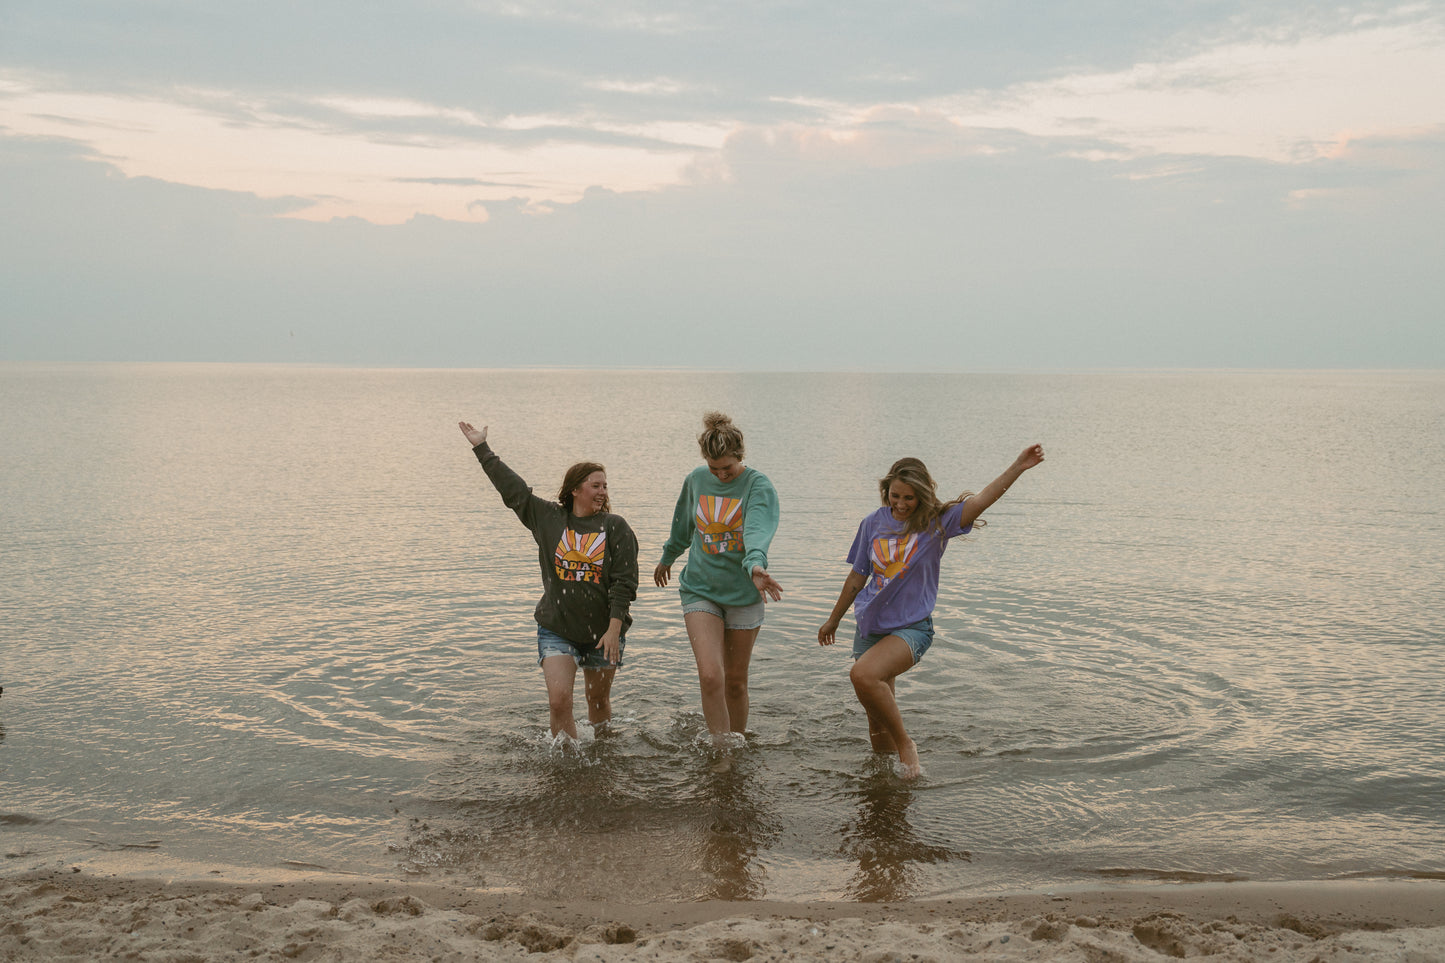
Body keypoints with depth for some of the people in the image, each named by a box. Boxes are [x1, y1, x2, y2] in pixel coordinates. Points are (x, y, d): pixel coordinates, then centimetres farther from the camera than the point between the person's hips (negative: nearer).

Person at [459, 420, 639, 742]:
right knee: (559, 700, -13)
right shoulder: (548, 518, 1)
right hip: (556, 628, 0)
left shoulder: (615, 528, -4)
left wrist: (614, 630, -14)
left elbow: (624, 583, -7)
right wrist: (482, 448, 7)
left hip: (602, 631, 0)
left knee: (599, 701, 12)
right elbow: (512, 488, 6)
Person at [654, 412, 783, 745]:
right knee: (710, 676, -15)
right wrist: (667, 558, 34)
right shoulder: (696, 480, 1)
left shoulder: (758, 485, -12)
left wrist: (755, 565, -50)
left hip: (743, 593, -2)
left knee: (736, 681, 9)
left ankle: (738, 746, 28)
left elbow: (758, 530, -31)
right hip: (700, 589, 2)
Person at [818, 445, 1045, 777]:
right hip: (870, 626, 5)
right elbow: (857, 576, 14)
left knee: (863, 675, -30)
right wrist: (834, 620, 22)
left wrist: (1018, 467, -34)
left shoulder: (936, 523, -7)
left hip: (911, 628, -4)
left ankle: (905, 744, -12)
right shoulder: (873, 524, 3)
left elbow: (981, 500, -21)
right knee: (876, 715, 9)